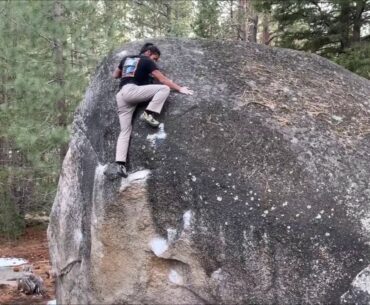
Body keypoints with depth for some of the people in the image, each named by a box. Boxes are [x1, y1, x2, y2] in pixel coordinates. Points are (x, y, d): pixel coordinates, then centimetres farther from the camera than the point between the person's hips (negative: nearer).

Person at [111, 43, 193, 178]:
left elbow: (115, 75, 37)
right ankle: (148, 114, -14)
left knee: (125, 130, 4)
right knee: (164, 88, -4)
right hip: (132, 90, -7)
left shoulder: (126, 59, 27)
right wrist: (180, 88, 13)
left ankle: (120, 163, -7)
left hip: (121, 95, 7)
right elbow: (163, 79, 7)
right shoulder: (146, 61, 9)